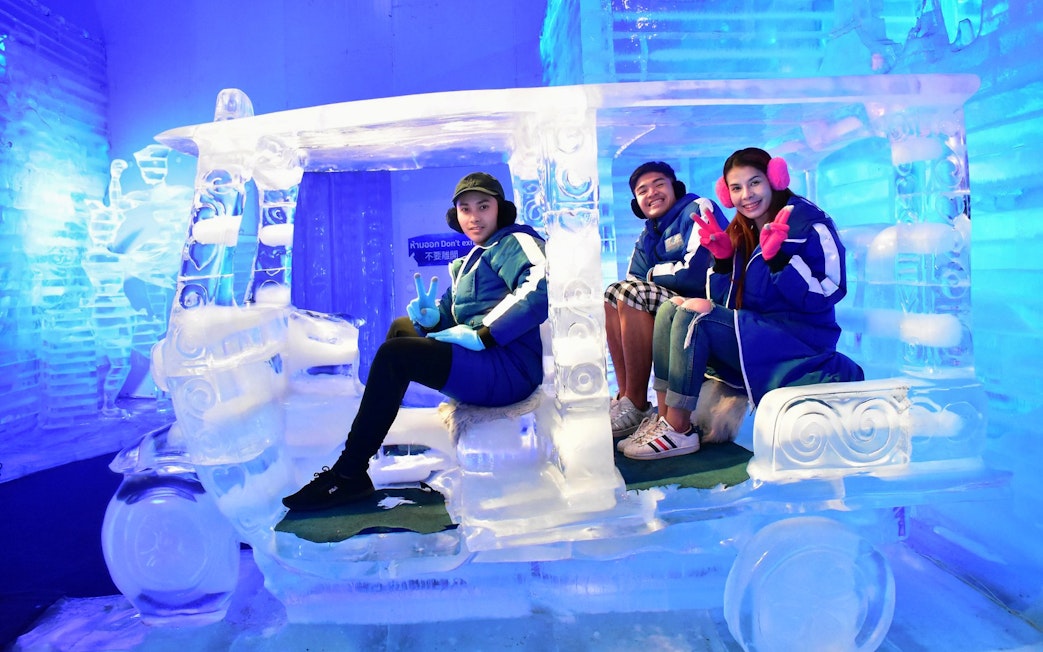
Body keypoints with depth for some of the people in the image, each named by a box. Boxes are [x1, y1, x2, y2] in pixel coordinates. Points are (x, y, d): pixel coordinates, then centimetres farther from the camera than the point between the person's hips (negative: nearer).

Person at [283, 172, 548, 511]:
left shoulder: (515, 242, -5)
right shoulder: (474, 258, 23)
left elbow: (540, 290, -27)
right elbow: (452, 311, 20)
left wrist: (481, 336, -24)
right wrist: (431, 314, -5)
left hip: (510, 367, -10)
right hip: (482, 365, 10)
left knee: (392, 355, -21)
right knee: (402, 327, 25)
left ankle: (348, 475, -12)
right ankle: (366, 443, 24)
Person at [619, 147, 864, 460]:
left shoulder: (809, 224, -7)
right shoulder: (742, 232, 13)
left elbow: (828, 294, -17)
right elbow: (726, 302, 12)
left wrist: (777, 257, -26)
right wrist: (722, 258, -4)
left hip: (799, 339, -8)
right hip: (754, 335, 8)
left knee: (694, 312, -24)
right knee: (671, 308, -3)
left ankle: (680, 430, -22)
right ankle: (664, 418, -13)